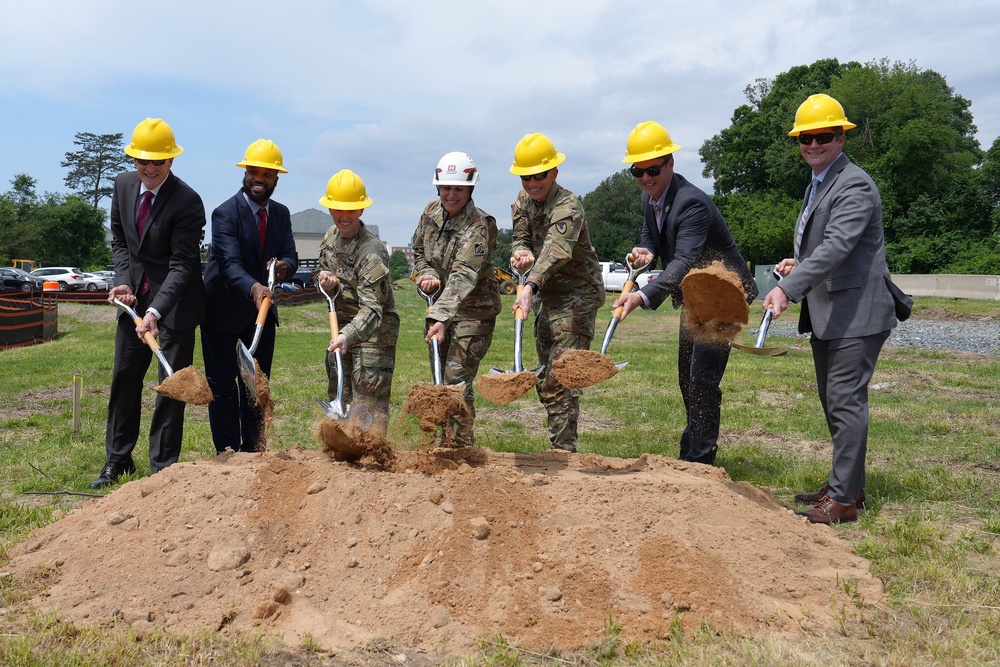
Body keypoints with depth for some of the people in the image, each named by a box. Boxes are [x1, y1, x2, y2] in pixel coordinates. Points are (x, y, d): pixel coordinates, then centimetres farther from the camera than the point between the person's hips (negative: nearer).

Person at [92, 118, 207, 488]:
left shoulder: (187, 202, -19)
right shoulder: (123, 185, 1)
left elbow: (182, 265, -22)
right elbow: (118, 240, 12)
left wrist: (155, 312, -30)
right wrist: (124, 280, -4)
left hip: (175, 300, -6)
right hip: (134, 296, 6)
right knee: (124, 378, 12)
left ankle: (163, 467, 12)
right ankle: (117, 460, 27)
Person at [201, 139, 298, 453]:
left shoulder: (281, 213, 3)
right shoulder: (225, 213, -17)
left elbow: (291, 256, -3)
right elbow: (230, 263, -28)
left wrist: (284, 265, -28)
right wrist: (253, 287, -47)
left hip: (261, 308, 6)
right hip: (224, 309, -6)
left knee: (258, 385, 11)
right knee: (222, 386, -1)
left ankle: (253, 452, 22)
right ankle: (227, 453, 9)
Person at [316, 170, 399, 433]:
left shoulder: (372, 250, -25)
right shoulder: (330, 237, 1)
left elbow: (372, 307, -32)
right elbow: (324, 270, 17)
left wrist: (348, 335, -47)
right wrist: (327, 281, -9)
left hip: (374, 328, -8)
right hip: (342, 324, 9)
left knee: (370, 399, -7)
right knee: (338, 394, 16)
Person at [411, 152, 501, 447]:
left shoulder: (479, 226, -23)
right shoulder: (431, 212, -1)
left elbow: (462, 277, -34)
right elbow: (418, 250, 15)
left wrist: (441, 318, -45)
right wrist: (427, 274, -7)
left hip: (474, 311, -7)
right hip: (440, 308, 7)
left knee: (456, 380, -11)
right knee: (440, 380, 13)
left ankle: (463, 447, 2)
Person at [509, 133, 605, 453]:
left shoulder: (567, 206, -23)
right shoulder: (524, 199, 5)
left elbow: (556, 251, -39)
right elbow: (520, 237, 4)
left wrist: (531, 287, -54)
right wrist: (521, 251, -21)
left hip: (577, 296, -9)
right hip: (547, 295, 9)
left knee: (561, 378, -14)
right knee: (545, 380, 13)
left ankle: (564, 451, -8)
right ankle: (558, 447, 25)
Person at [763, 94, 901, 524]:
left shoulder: (854, 186, -14)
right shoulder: (816, 186, 17)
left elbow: (836, 247, -27)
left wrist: (787, 289, -35)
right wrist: (798, 264, 8)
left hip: (855, 314, -10)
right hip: (825, 314, 10)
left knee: (846, 401, -8)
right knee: (833, 402, 16)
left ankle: (843, 499, -1)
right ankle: (846, 484, 28)